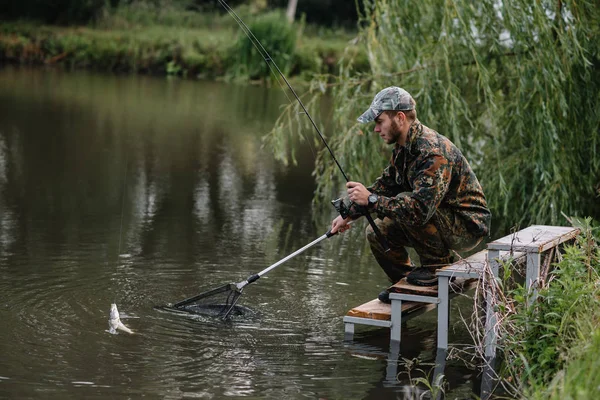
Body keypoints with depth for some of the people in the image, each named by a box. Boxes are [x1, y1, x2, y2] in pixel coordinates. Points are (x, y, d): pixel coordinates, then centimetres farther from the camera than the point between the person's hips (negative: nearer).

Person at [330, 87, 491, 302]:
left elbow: (420, 209, -37)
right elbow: (385, 185, 15)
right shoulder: (403, 147, 3)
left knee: (404, 203, -29)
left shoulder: (433, 153, -29)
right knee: (377, 231, 1)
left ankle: (438, 264, -11)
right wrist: (348, 215, 7)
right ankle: (405, 284, 16)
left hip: (467, 226, -9)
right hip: (444, 221, 9)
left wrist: (371, 200, -32)